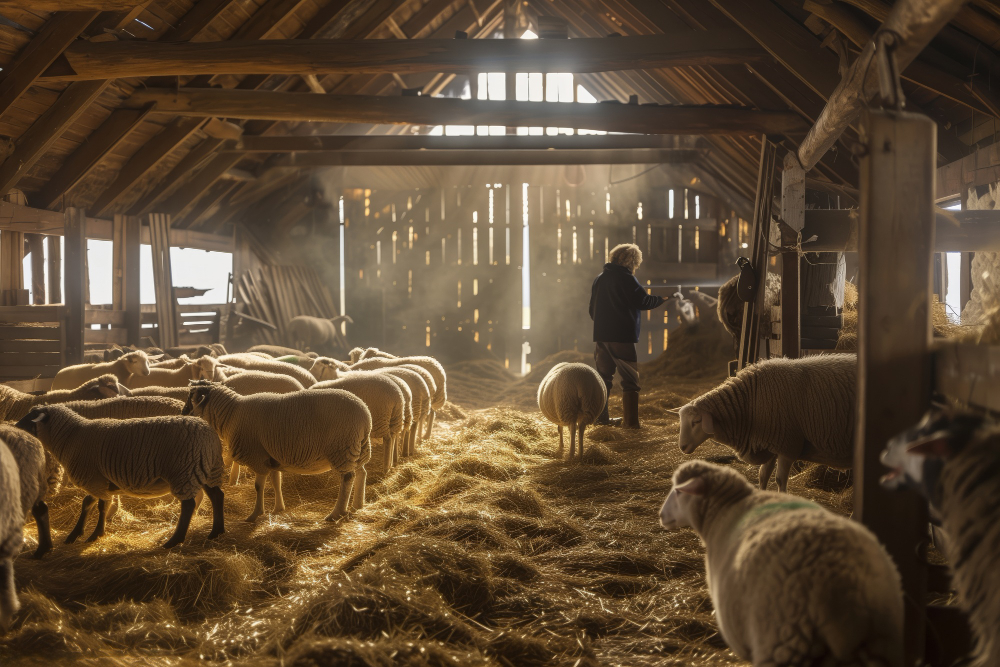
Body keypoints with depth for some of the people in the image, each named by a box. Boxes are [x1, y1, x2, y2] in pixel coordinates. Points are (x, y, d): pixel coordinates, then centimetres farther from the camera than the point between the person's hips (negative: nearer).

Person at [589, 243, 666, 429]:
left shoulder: (599, 279, 13)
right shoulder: (626, 279, -9)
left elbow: (592, 309, 18)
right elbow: (643, 301, -12)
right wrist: (661, 299, 5)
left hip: (601, 335, 7)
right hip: (622, 336, -7)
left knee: (603, 376, 14)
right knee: (630, 379, -1)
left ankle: (601, 416, 14)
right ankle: (630, 420, -5)